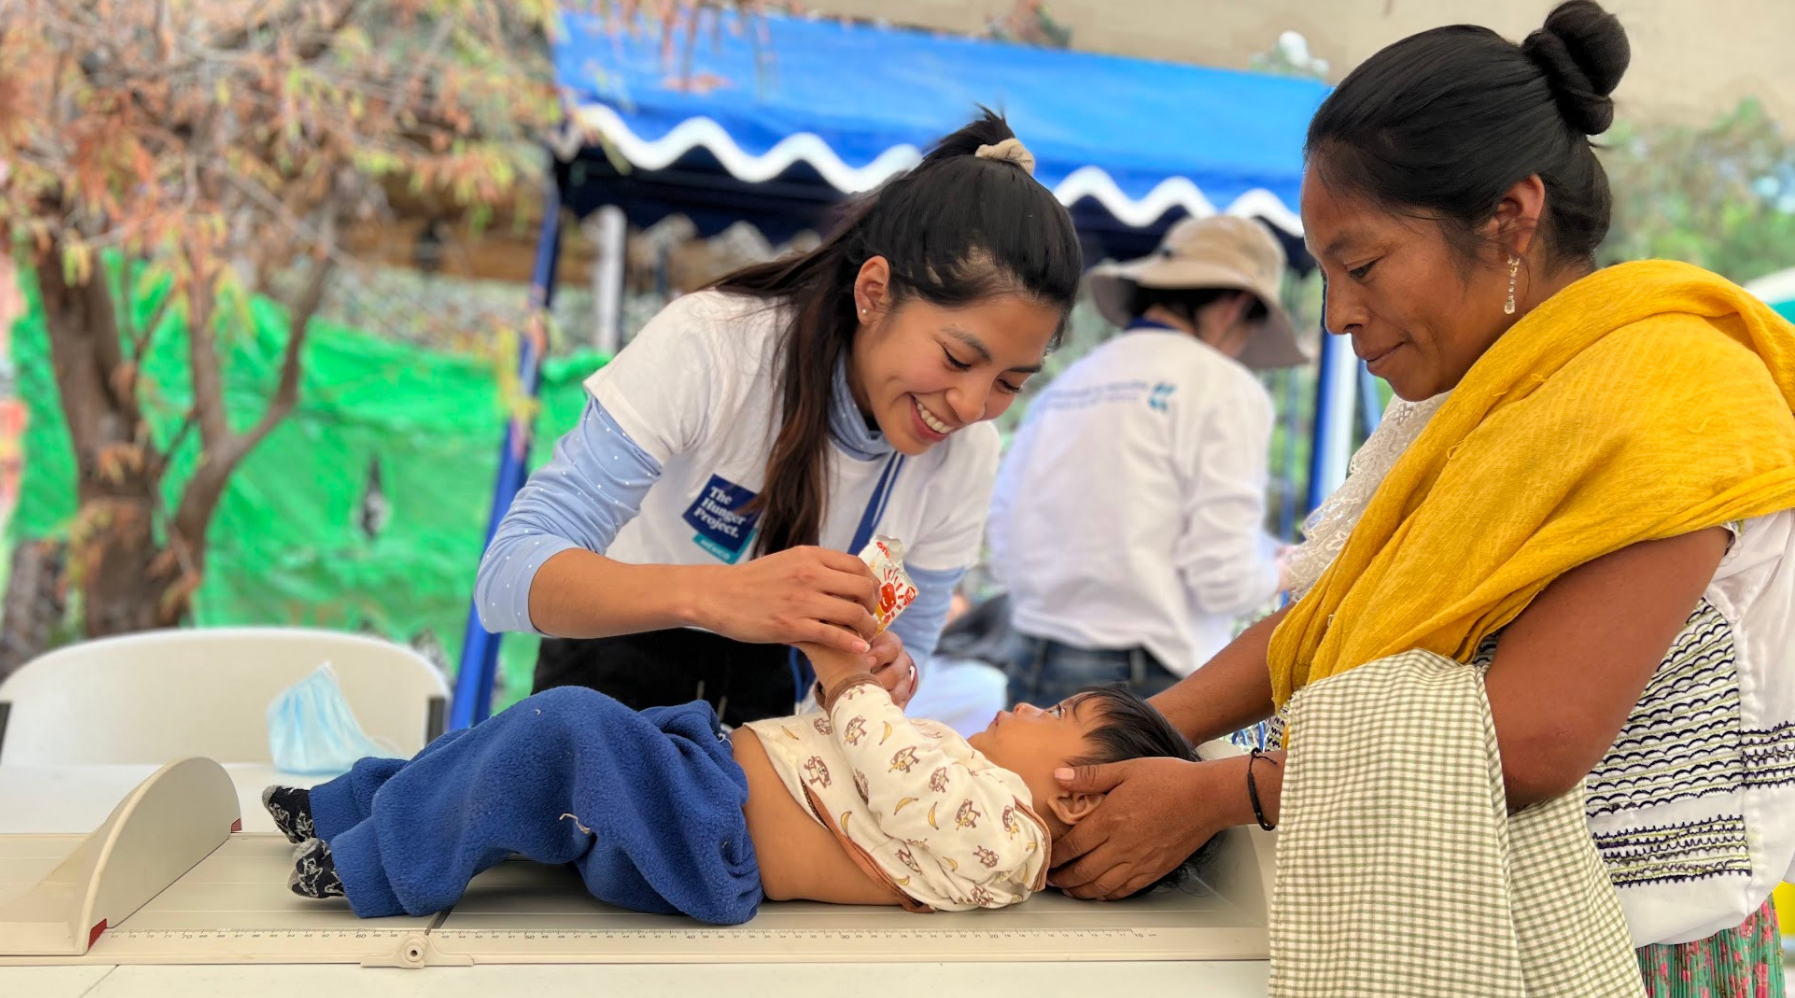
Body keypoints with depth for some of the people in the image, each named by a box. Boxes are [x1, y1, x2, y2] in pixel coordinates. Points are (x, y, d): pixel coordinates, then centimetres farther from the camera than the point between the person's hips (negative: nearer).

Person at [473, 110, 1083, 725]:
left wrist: (889, 673, -27)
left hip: (776, 698, 4)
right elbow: (506, 576, -31)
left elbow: (905, 644, -3)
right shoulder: (706, 346, -27)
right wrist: (713, 594, -48)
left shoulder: (964, 456, -15)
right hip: (621, 671, -4)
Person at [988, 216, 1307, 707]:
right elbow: (1223, 578, -12)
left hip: (1031, 670, 7)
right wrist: (1278, 573, 9)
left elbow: (1006, 556, 11)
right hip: (1146, 683, -6)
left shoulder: (1061, 386, 12)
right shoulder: (1224, 387, -6)